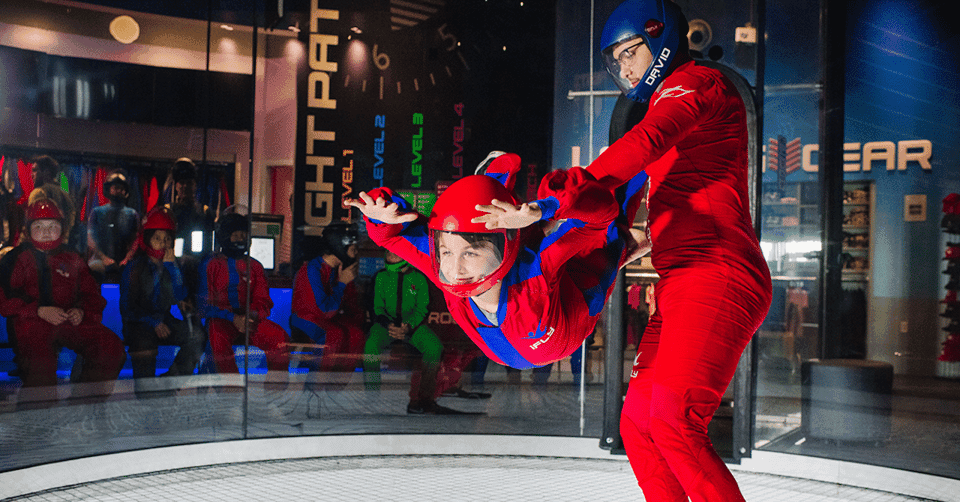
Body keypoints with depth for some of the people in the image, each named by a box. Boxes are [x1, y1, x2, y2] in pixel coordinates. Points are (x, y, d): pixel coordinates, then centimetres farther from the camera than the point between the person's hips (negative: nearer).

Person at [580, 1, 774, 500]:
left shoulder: (697, 81, -1)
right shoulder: (669, 107, 29)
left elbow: (642, 145, -20)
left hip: (716, 276, -10)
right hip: (680, 289, 10)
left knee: (672, 424, -21)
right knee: (638, 424, 8)